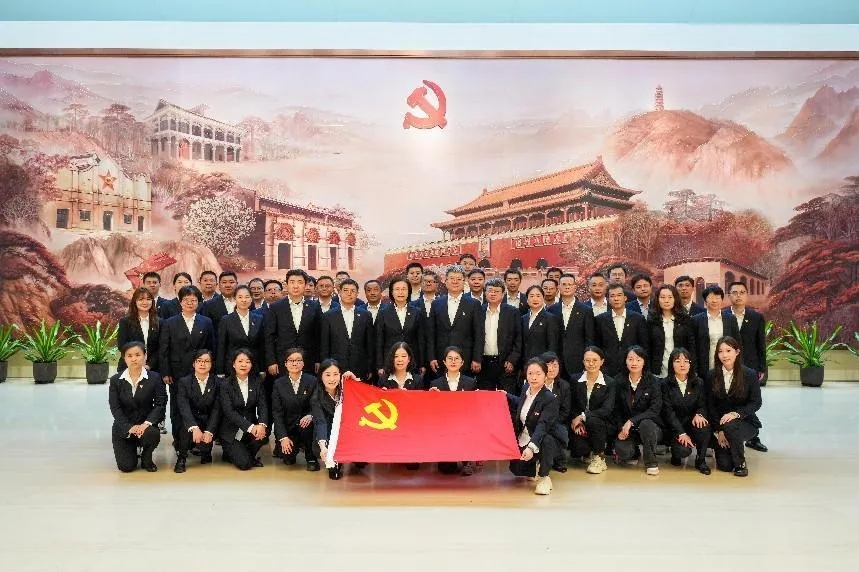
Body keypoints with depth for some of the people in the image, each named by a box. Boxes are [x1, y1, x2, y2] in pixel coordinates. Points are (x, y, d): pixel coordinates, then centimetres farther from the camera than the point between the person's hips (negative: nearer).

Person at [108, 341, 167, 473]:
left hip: (145, 425, -1)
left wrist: (147, 423, -24)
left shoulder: (155, 378, -4)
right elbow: (115, 408, -5)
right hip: (123, 427, 1)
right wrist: (129, 427, -18)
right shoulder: (116, 380, 0)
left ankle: (146, 459, -2)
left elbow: (160, 404, -8)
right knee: (126, 466, -9)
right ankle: (132, 450, 29)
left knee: (153, 434, -36)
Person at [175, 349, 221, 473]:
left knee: (204, 444, -25)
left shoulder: (217, 382, -2)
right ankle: (182, 458, -10)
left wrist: (209, 431, -22)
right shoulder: (184, 382, -4)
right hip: (190, 421, 0)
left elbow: (216, 410, -7)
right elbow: (184, 408, -18)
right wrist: (194, 428, -35)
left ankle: (206, 451, 14)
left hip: (209, 423, 0)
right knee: (187, 428, -33)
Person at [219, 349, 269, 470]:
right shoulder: (226, 384, -8)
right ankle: (230, 453, 16)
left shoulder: (257, 382, 3)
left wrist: (262, 424, -27)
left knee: (262, 434, -30)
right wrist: (250, 427, -29)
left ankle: (250, 456, 2)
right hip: (231, 431, -3)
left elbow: (262, 405, -5)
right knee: (244, 464, -19)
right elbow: (229, 411, -17)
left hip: (252, 425, 4)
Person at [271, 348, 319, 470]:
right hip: (287, 427, 0)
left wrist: (310, 416, -27)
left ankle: (311, 458, -6)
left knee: (306, 425, -34)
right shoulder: (279, 383, 0)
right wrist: (283, 437, -15)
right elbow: (276, 412, -4)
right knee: (288, 458, -21)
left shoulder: (312, 381, -2)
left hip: (305, 423, 0)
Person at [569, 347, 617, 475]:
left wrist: (583, 416, -23)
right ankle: (590, 454, 14)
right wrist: (577, 422, -14)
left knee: (592, 420, -37)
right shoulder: (576, 379, 4)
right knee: (577, 448, -28)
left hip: (603, 424, -1)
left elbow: (607, 410, -16)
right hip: (580, 425, 2)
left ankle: (599, 457, -12)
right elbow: (572, 406, 5)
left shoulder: (610, 383, -4)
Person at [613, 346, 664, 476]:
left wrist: (632, 421, -25)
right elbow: (617, 410, 8)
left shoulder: (653, 382, -7)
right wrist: (621, 428, -9)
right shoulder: (620, 383, 2)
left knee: (645, 424, -37)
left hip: (651, 427, -2)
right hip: (627, 430, 2)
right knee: (622, 451, -27)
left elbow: (655, 410, -16)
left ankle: (651, 463, -14)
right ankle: (634, 453, 14)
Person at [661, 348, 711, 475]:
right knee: (683, 451, -28)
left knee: (704, 426, -32)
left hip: (692, 423, 3)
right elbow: (668, 411, -11)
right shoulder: (666, 384, -5)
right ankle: (675, 452, 12)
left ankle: (701, 460, -9)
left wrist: (699, 415, -24)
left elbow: (703, 405, 2)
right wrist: (681, 433, -21)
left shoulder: (698, 383, 5)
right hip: (674, 426, -2)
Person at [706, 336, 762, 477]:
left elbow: (756, 403, -8)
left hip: (745, 422, -2)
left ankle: (740, 464, -11)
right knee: (724, 466, -12)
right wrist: (718, 431, -8)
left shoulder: (750, 374, -8)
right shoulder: (712, 376, -2)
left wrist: (736, 414, -24)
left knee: (730, 426, -37)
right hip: (719, 423, 2)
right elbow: (710, 406, -1)